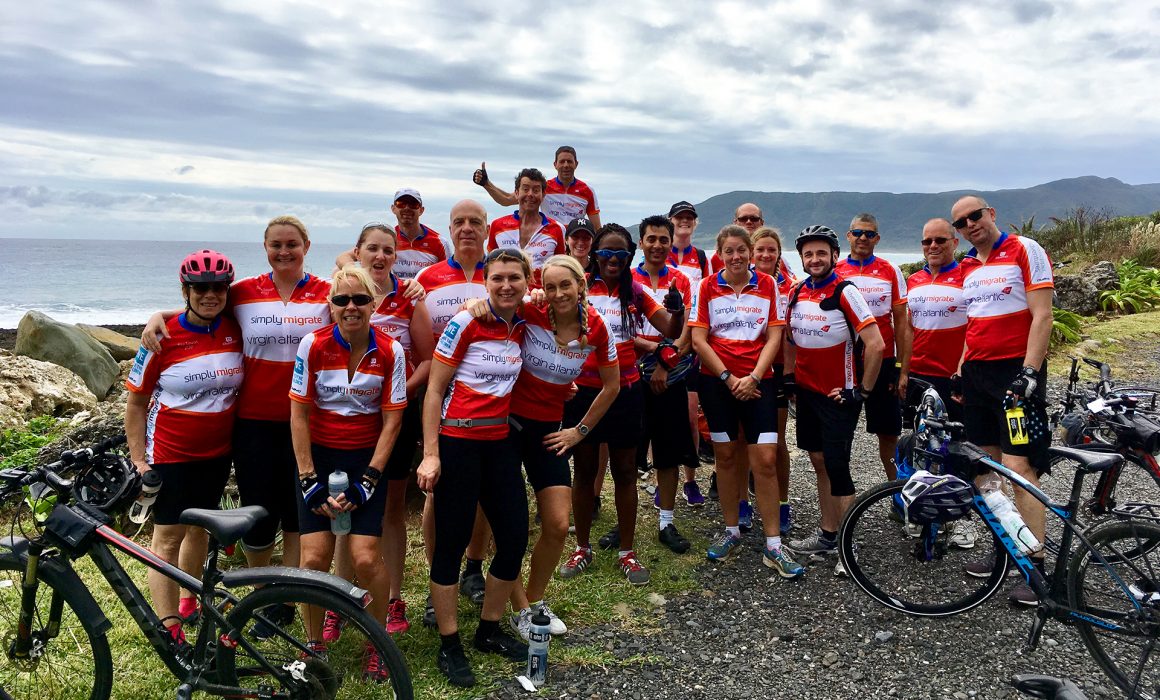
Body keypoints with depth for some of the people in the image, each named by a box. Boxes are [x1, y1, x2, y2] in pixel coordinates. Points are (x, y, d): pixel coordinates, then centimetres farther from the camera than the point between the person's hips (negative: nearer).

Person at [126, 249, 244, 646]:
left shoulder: (234, 330, -4)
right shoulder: (163, 337, -12)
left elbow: (247, 381, 11)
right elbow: (136, 403, -5)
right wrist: (138, 460, -8)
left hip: (217, 452, 4)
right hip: (171, 453, -4)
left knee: (200, 528, 18)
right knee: (168, 537, 0)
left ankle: (188, 600, 37)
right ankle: (169, 629, 5)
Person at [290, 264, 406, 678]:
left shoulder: (390, 351, -8)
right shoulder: (314, 345, -9)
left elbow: (391, 420, -4)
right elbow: (298, 414, -6)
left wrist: (367, 481, -9)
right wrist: (309, 480, -9)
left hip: (367, 458, 0)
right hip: (318, 456, 0)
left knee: (366, 559, -9)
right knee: (314, 559, -7)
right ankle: (314, 644, 19)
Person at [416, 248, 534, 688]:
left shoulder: (522, 328, 6)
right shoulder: (466, 322, -10)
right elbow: (434, 390, -9)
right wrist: (430, 454, -14)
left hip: (499, 443, 6)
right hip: (457, 442, -6)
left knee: (515, 539, 6)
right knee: (452, 543, 2)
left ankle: (489, 630, 27)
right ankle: (449, 646, 17)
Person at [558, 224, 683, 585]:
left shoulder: (636, 292, 2)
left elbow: (671, 331, 1)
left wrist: (677, 310, -21)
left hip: (625, 390, 1)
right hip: (583, 390, -1)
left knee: (625, 472, 9)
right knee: (584, 471, 11)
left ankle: (626, 552, 22)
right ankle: (582, 548, 27)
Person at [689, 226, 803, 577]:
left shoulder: (767, 285, 3)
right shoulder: (708, 287, 1)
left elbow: (774, 337, 0)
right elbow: (699, 340, -3)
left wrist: (753, 377, -12)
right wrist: (729, 378, -10)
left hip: (757, 381, 0)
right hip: (717, 381, 1)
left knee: (765, 460, -5)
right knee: (725, 455, 8)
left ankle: (773, 546, 3)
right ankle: (732, 530, 24)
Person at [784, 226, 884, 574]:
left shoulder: (845, 292, -14)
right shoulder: (796, 293, 5)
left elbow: (875, 344, -18)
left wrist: (862, 390, -15)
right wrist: (788, 376, 11)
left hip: (839, 395, -6)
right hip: (807, 391, 6)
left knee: (836, 466, -8)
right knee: (819, 463, 12)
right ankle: (827, 536, 23)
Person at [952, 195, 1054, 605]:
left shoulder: (1025, 251, -4)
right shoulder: (968, 267, 15)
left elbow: (1042, 315, -11)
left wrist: (1029, 371, -19)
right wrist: (961, 371, 13)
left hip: (1016, 372, -7)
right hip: (977, 374, 7)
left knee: (1019, 469, -10)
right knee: (985, 467, 8)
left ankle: (1035, 566, -2)